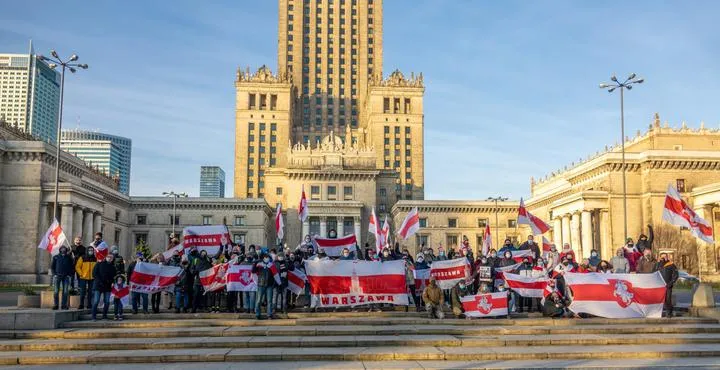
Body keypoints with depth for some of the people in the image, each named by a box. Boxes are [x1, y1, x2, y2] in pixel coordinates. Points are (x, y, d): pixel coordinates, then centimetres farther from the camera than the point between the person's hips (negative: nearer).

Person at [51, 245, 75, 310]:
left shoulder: (69, 257, 9)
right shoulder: (56, 257, 8)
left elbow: (72, 266, 11)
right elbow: (52, 266, 9)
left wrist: (70, 274, 0)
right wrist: (54, 274, -3)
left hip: (66, 276, 1)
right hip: (57, 276, -1)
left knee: (65, 292, -2)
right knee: (56, 291, -4)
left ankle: (64, 305, 3)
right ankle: (55, 305, 1)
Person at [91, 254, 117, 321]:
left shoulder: (112, 267, 12)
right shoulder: (99, 264, 3)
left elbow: (114, 276, 13)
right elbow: (94, 273, -2)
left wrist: (111, 281, -7)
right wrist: (100, 281, -12)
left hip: (108, 286, 3)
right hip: (98, 285, -3)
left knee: (107, 302, 2)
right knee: (96, 301, -6)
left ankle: (104, 316, 13)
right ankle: (94, 316, -2)